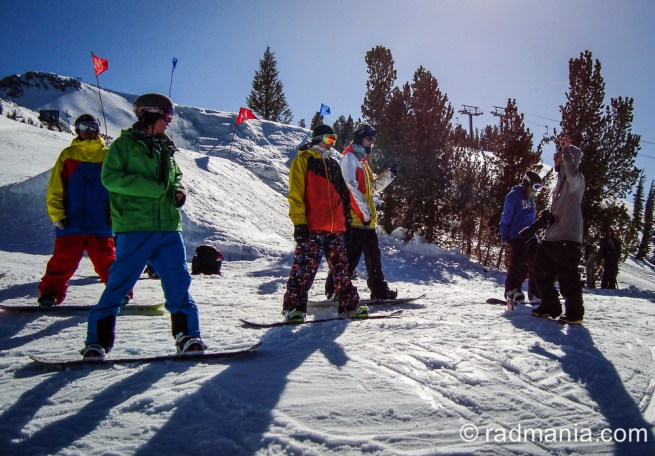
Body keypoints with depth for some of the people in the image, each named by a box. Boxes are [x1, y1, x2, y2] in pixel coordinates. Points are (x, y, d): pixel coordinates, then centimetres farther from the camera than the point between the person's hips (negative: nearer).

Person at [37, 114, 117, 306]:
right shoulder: (68, 154, 10)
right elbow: (55, 187, 8)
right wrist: (57, 214, -1)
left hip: (100, 223, -1)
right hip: (71, 221, 1)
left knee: (107, 261, 2)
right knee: (63, 260, 4)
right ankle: (49, 292, 16)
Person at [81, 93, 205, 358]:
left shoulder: (166, 149, 21)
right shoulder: (124, 144, 2)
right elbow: (110, 177, -9)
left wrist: (179, 190, 8)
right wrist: (154, 188, -16)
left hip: (168, 228, 6)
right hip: (134, 227, -5)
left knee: (178, 283, 3)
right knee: (119, 284, -3)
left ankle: (187, 336, 10)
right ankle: (97, 342, 7)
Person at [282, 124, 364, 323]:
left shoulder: (333, 164, 23)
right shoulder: (303, 160, 1)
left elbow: (342, 194, 26)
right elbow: (296, 193, -7)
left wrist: (346, 219, 20)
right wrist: (299, 222, -15)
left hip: (336, 227, 7)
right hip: (312, 227, -7)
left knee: (341, 268, 9)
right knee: (305, 268, -7)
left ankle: (349, 304, 16)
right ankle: (293, 307, 1)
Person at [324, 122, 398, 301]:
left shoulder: (362, 160, 24)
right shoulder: (350, 157, -5)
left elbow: (373, 186, 30)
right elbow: (351, 186, -18)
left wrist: (388, 176, 13)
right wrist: (364, 211, -18)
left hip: (367, 220, 10)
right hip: (354, 219, -10)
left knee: (374, 256, 13)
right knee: (350, 257, -10)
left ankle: (379, 290, 22)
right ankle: (335, 291, -2)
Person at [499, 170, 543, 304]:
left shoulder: (531, 198, 14)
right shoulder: (514, 195, -10)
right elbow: (506, 217, -11)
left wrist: (533, 231, 21)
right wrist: (505, 236, -11)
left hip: (530, 237, 8)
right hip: (517, 237, -8)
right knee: (518, 265, -9)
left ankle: (535, 293, 15)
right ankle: (512, 290, 2)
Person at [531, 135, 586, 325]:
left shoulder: (575, 179, -5)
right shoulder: (560, 181, 22)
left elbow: (572, 171, -30)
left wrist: (567, 149, -18)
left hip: (568, 238, -9)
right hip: (552, 237, 9)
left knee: (568, 277, -4)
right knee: (541, 272, 12)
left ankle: (574, 312, 9)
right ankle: (550, 306, 24)